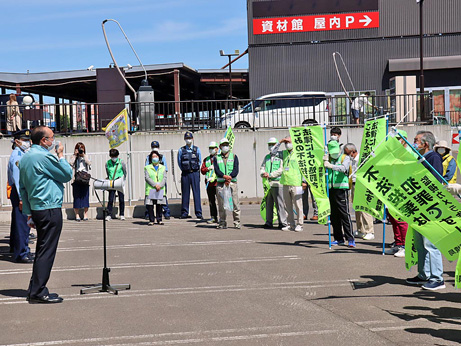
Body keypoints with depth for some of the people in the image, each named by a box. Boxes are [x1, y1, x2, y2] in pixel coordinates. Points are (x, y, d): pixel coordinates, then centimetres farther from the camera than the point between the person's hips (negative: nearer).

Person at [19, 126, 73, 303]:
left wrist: (29, 213, 19)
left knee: (42, 250, 16)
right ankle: (38, 292, -1)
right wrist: (61, 155, 6)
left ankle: (34, 290, 21)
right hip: (50, 209, -9)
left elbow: (22, 187, 17)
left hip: (37, 209, 10)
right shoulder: (44, 157, -15)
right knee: (46, 251, -5)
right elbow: (67, 175, -7)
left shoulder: (24, 158, 15)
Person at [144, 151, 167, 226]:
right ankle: (151, 220, 1)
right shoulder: (147, 168, 9)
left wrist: (160, 185, -12)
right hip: (150, 189, -1)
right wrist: (155, 185, -14)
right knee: (150, 205, -5)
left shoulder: (162, 167, 16)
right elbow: (147, 178, -3)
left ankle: (159, 219, 9)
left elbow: (164, 178, 5)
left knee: (159, 205, 0)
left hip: (160, 189, 1)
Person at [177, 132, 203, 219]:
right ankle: (184, 213, 11)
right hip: (185, 174, 0)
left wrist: (195, 169, 11)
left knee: (196, 193, -3)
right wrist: (184, 170, 11)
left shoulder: (197, 149, 5)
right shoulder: (181, 150, 5)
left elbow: (199, 162, 13)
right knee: (185, 193, 3)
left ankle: (198, 213, 0)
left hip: (195, 173, 0)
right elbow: (179, 162, 12)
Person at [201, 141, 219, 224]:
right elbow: (202, 170, 11)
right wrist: (208, 168, -9)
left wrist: (213, 178, -17)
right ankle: (213, 217, 14)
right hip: (209, 183, 5)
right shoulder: (206, 159, 17)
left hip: (218, 183, -5)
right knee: (211, 201, 8)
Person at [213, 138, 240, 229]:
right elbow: (216, 170, -2)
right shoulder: (216, 158, 13)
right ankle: (222, 223, 9)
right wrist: (224, 176, -19)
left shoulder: (234, 156, 12)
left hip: (232, 182, -1)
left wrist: (230, 177, -18)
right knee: (221, 204, 1)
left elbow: (236, 169, 0)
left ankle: (237, 222, 3)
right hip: (220, 183, 1)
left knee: (235, 203, -4)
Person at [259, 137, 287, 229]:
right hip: (267, 183, 6)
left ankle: (283, 222, -3)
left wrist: (270, 175, -13)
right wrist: (263, 174, -6)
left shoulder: (281, 156, 1)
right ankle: (269, 222, 14)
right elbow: (262, 167, 18)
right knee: (268, 204, 8)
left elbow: (281, 169, -8)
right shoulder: (267, 157, 21)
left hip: (277, 182, -6)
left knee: (280, 203, -7)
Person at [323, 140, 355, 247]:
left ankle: (350, 239, -8)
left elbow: (344, 168, -17)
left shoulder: (345, 158, 3)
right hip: (330, 189, 5)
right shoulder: (328, 158, 15)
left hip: (341, 188, -5)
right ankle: (338, 238, 15)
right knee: (334, 215, 7)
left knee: (345, 214, -9)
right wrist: (324, 162, -9)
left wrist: (331, 166, -31)